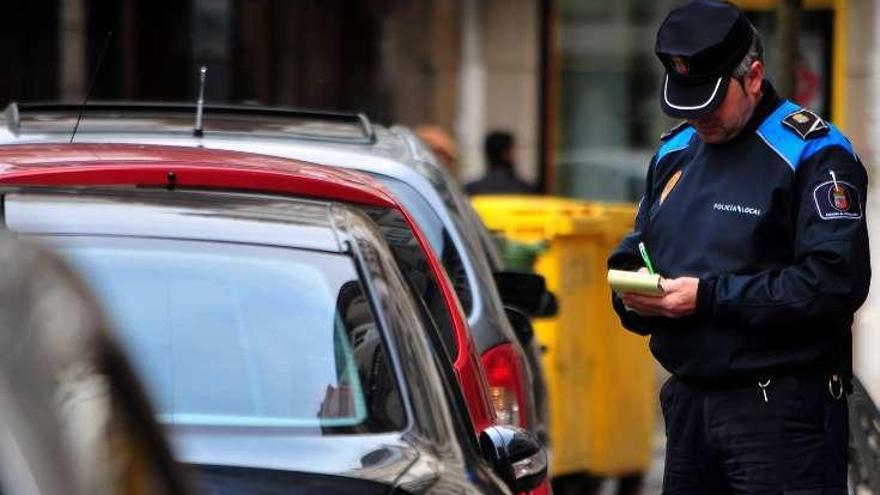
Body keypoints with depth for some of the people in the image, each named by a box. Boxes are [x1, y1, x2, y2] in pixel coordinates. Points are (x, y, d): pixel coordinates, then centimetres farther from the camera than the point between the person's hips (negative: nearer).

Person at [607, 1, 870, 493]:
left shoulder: (812, 153, -9)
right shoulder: (673, 153, 15)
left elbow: (837, 282, -19)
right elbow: (633, 253, 25)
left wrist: (708, 296, -19)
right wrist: (633, 295, -1)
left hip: (783, 410, -7)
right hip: (687, 404, 7)